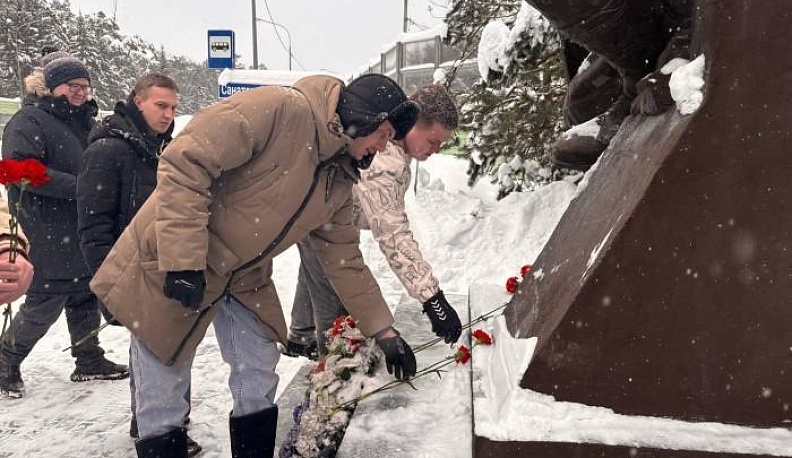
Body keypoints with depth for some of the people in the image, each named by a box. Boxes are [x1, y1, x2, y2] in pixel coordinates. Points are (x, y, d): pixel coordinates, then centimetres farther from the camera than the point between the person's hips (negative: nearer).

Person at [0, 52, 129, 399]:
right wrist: (76, 186, -27)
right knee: (46, 301, -2)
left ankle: (89, 360, 28)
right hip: (47, 233, -8)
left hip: (83, 230, 8)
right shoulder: (29, 121, -10)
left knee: (85, 295, 14)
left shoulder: (83, 121, 15)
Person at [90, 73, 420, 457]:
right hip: (169, 263, -7)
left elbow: (345, 261, 8)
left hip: (244, 277, 8)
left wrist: (384, 332, 7)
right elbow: (185, 163, -27)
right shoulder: (278, 109, -23)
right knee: (164, 390, 1)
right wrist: (183, 260, -29)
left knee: (259, 379, 11)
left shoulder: (339, 181, 3)